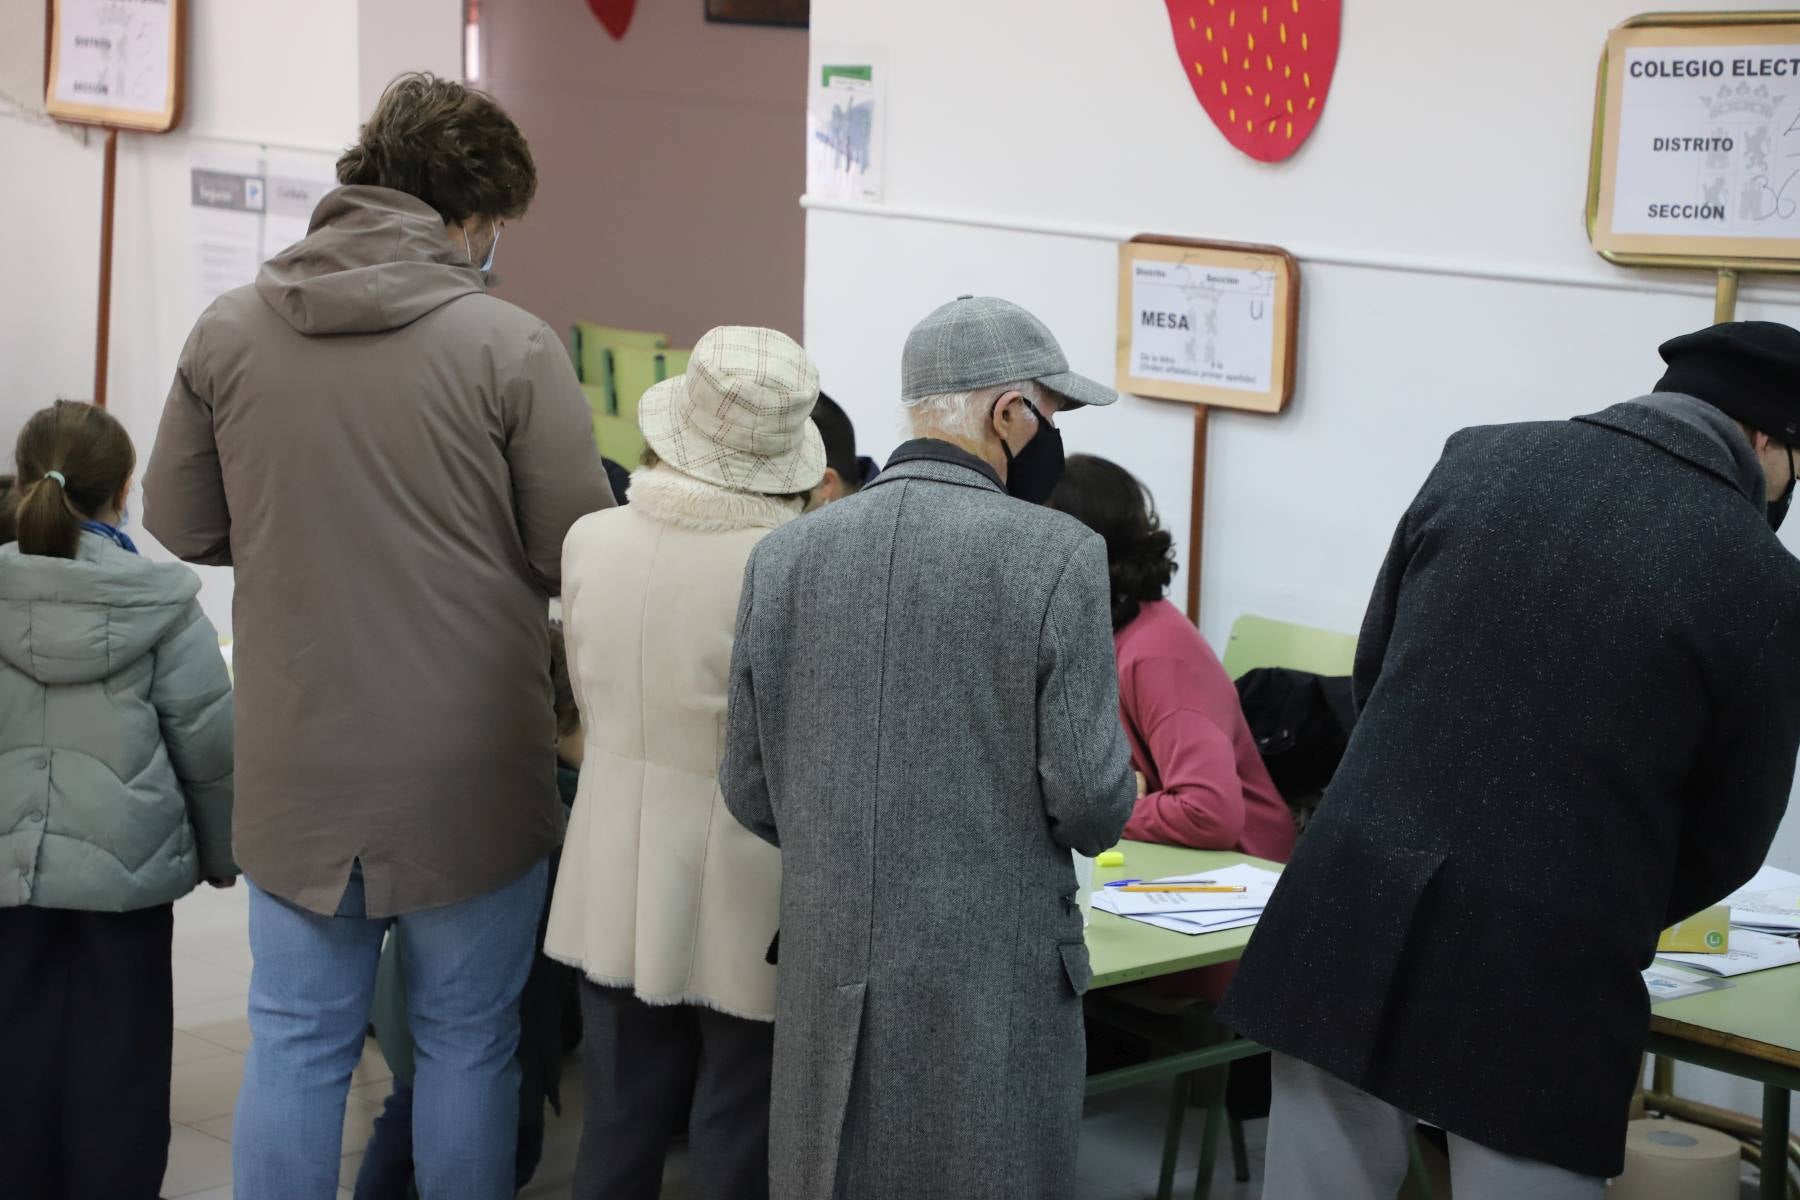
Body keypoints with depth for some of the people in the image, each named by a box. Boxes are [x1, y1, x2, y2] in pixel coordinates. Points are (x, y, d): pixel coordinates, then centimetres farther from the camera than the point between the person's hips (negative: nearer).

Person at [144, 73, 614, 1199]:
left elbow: (182, 525, 7)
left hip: (295, 768, 3)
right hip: (469, 767, -3)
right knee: (468, 1044, 12)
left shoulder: (228, 331, -2)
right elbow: (578, 553, -9)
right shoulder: (510, 345, -13)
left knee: (297, 1045, 12)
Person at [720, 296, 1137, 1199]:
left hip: (828, 970, 4)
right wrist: (1092, 811, 10)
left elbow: (751, 794, 5)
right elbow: (1092, 802, -13)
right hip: (995, 977, -4)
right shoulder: (1057, 554, -11)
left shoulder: (783, 556, 1)